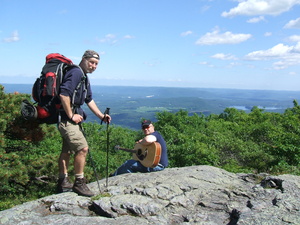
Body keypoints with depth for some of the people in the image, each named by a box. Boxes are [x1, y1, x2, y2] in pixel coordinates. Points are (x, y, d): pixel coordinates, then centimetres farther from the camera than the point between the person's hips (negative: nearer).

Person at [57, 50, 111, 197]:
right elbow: (63, 95, -26)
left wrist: (101, 115, 13)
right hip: (67, 119, -11)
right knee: (83, 148, -12)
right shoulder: (76, 73, -15)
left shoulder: (84, 77, 17)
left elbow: (89, 100, 21)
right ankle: (79, 183, 1)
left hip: (72, 119, 11)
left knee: (67, 151, 15)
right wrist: (71, 115, -20)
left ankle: (63, 183, 26)